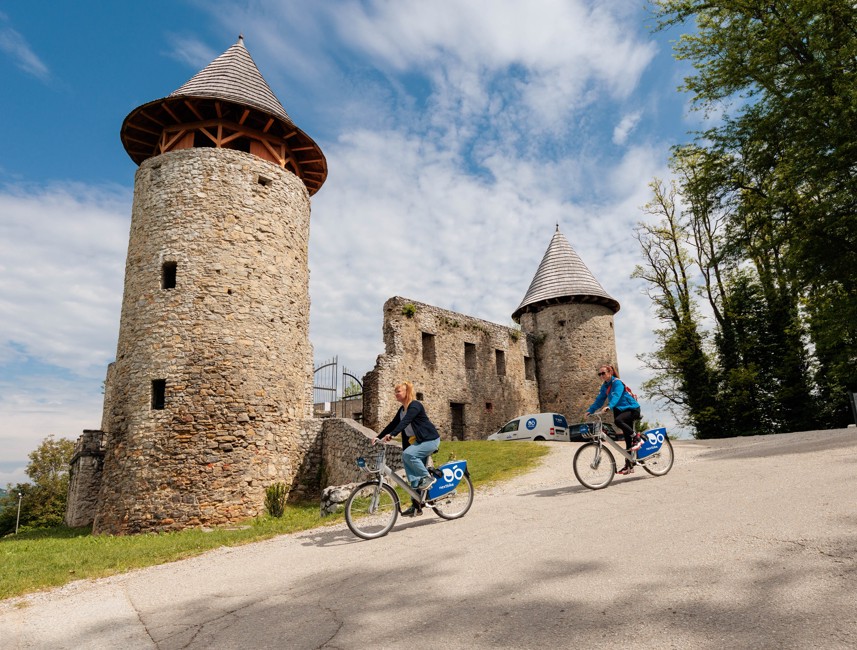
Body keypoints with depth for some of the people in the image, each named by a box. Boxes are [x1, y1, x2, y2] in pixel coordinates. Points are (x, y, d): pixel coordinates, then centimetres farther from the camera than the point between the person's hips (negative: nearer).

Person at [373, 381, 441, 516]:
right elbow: (393, 424, 11)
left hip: (430, 439, -9)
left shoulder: (415, 406, -15)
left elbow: (405, 422, -30)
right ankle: (416, 507, 5)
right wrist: (378, 437, 1)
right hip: (417, 441, 9)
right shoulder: (402, 409, 13)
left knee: (408, 454, -31)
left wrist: (391, 435, -41)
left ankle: (428, 477, -13)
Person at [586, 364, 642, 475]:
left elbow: (616, 396, -33)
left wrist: (609, 406, -48)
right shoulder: (605, 386, 7)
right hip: (622, 410, 8)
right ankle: (629, 466, 11)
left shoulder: (617, 382, -17)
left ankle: (637, 438, -15)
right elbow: (599, 399, 7)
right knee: (627, 439, 8)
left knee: (618, 420, -35)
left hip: (632, 409, -8)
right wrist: (590, 410, -4)